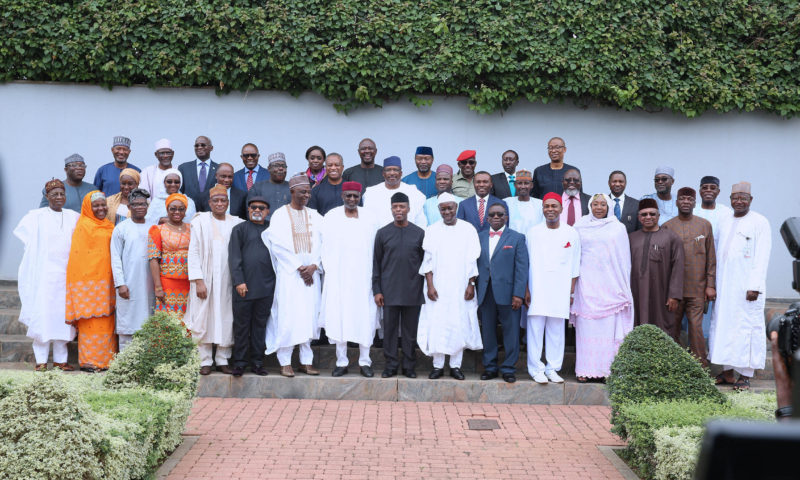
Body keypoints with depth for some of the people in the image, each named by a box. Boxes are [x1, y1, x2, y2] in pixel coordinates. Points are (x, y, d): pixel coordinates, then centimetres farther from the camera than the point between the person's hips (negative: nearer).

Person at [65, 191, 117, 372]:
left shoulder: (109, 226, 17)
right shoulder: (83, 226, -2)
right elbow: (77, 255, -5)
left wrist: (115, 281, 13)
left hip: (105, 281, 6)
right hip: (88, 281, -6)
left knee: (106, 321, 6)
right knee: (90, 320, -6)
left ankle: (105, 359, 12)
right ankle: (89, 361, -1)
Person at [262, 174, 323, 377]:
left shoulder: (315, 217, 10)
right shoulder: (280, 215, -1)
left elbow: (322, 243, 5)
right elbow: (279, 244, -7)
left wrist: (314, 266, -10)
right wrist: (299, 267, -10)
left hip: (311, 273, 4)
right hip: (288, 273, -3)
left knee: (309, 316, 3)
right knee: (287, 316, -5)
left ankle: (306, 361, 9)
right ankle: (285, 362, 2)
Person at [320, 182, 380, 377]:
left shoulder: (370, 219, 5)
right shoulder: (331, 218, 3)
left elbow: (375, 249, 7)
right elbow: (324, 247, 4)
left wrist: (373, 274, 1)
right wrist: (328, 272, -2)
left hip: (363, 277, 1)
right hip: (338, 278, 0)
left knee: (365, 318, -1)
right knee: (338, 317, -1)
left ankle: (365, 362, 9)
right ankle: (341, 362, 8)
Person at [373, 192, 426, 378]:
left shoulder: (419, 233, 5)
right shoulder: (383, 233, 5)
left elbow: (425, 263, 8)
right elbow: (376, 263, 6)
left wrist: (426, 288, 3)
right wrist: (377, 290, 0)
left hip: (413, 292, 0)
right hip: (389, 291, 0)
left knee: (410, 330, 5)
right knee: (390, 329, 3)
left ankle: (409, 366, 14)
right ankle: (391, 365, 12)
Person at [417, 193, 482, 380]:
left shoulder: (468, 230, 4)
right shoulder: (432, 231, 5)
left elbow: (472, 261, 3)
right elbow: (428, 260, 2)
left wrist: (471, 285, -3)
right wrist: (430, 285, -6)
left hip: (461, 287, 0)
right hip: (438, 287, 0)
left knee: (460, 325, 0)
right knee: (436, 325, -2)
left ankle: (456, 365, 9)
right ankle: (438, 366, 7)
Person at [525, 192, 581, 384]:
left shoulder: (571, 234, 6)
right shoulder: (533, 233, 5)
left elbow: (575, 266, 8)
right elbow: (525, 263, 6)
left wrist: (572, 291, 3)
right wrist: (525, 289, 0)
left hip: (560, 290, 1)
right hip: (536, 288, -1)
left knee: (556, 330, 4)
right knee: (535, 328, -3)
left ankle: (552, 368, 12)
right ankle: (536, 368, 5)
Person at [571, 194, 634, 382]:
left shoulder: (618, 228, 8)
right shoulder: (580, 227, 8)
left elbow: (624, 260, 9)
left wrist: (623, 287, 5)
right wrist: (572, 286, 7)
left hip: (610, 286, 0)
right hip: (587, 285, 0)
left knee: (608, 327, -2)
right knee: (586, 326, -1)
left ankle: (606, 369, 4)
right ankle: (585, 370, 3)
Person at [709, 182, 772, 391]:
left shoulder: (760, 223, -4)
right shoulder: (724, 221, 13)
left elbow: (762, 257, -9)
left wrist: (755, 286, -17)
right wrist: (713, 283, 11)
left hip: (746, 285, -6)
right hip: (724, 285, 6)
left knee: (746, 327, -4)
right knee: (722, 325, 6)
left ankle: (745, 376, 2)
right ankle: (727, 373, 15)